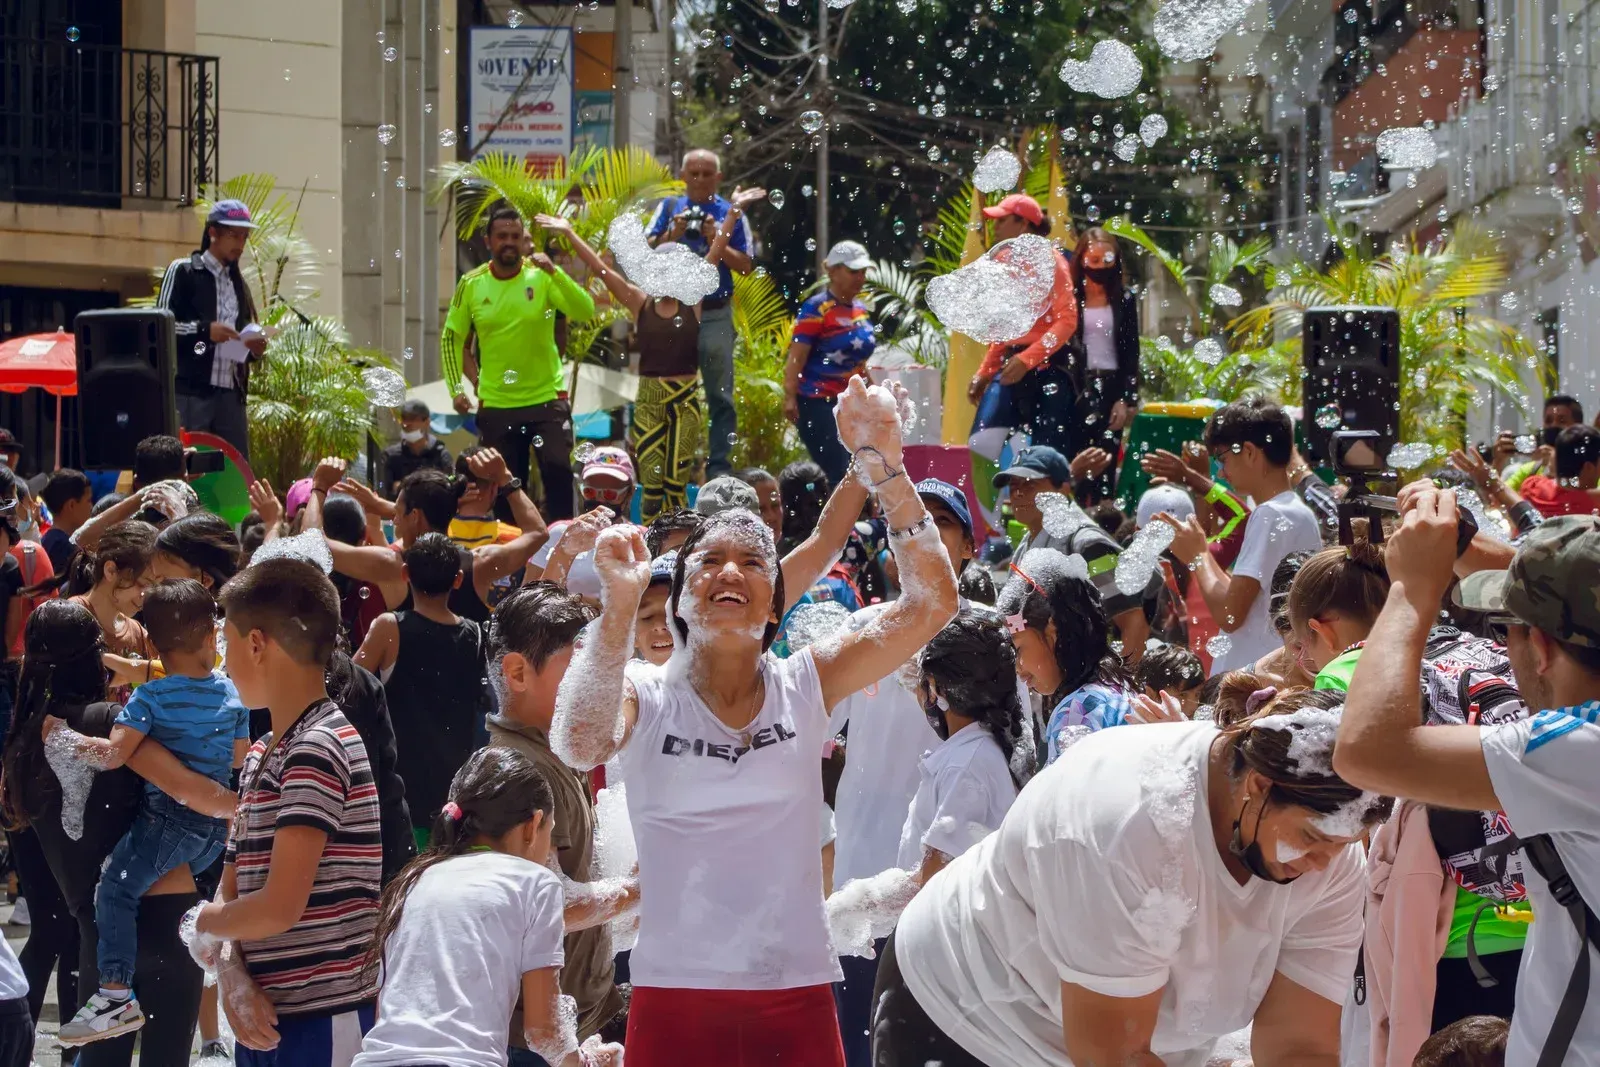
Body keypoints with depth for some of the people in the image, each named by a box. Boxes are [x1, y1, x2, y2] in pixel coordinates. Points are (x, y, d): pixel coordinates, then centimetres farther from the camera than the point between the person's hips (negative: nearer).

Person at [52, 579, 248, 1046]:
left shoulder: (151, 697, -11)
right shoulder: (231, 693, 5)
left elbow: (112, 754, -20)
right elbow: (240, 757, 15)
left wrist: (60, 733, -9)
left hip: (166, 818, -6)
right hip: (215, 821, 6)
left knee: (115, 893, -7)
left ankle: (117, 995, -19)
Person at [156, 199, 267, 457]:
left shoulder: (239, 283, 20)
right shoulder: (182, 271, 1)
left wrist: (255, 349, 4)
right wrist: (204, 330, -17)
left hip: (231, 395, 6)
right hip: (190, 393, -6)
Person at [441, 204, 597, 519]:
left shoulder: (542, 276, -6)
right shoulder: (472, 284, -1)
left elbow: (586, 312, -19)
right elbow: (450, 337, 9)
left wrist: (554, 272, -30)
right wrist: (455, 389, 1)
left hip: (547, 398, -2)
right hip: (496, 405, 2)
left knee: (558, 467, -16)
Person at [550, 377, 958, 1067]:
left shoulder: (806, 685, 4)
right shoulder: (645, 697, 0)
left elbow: (932, 602, -5)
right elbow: (580, 746, -22)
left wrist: (880, 461, -13)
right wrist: (619, 608, -29)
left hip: (797, 994, 2)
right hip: (673, 993, -1)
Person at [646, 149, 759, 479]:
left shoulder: (730, 214, 3)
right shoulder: (669, 208, 9)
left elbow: (746, 265, -1)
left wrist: (716, 240, -13)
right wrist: (673, 234, -12)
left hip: (715, 315, -2)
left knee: (720, 394, -1)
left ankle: (719, 467, 2)